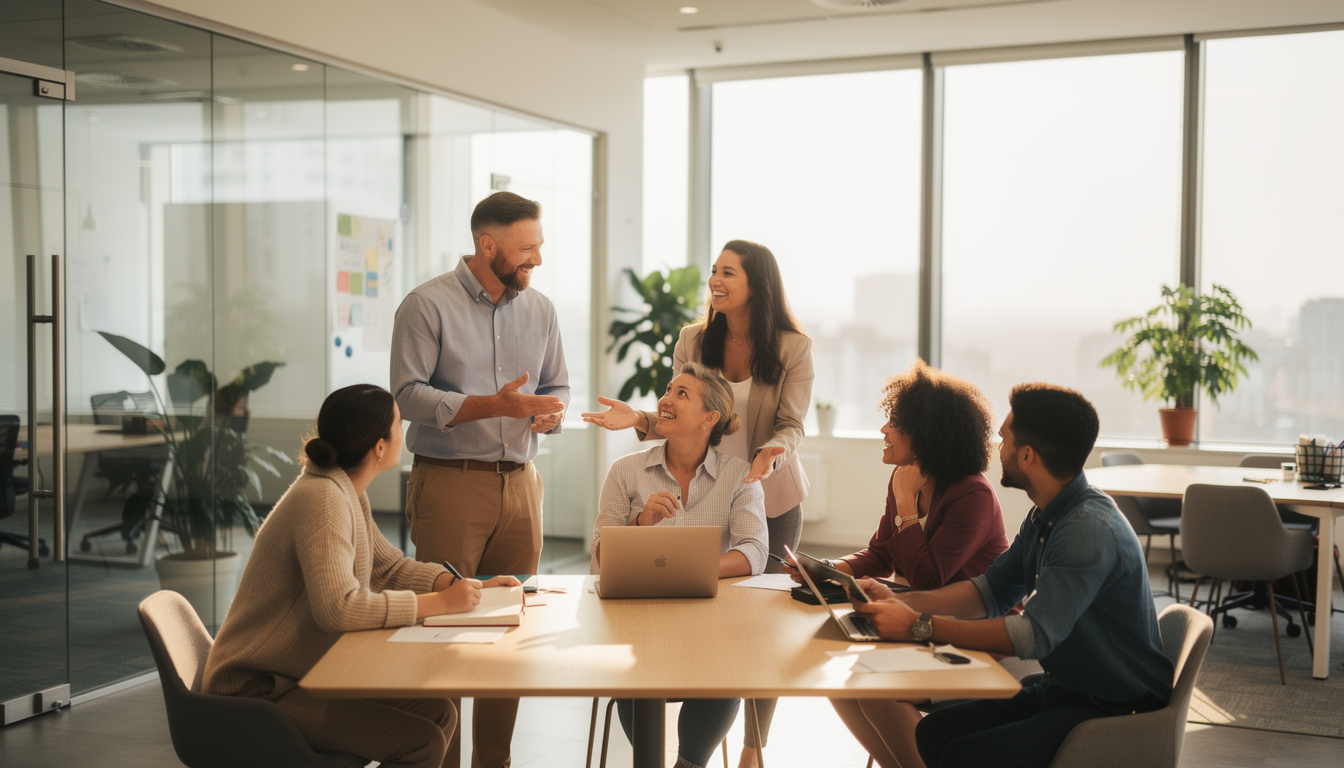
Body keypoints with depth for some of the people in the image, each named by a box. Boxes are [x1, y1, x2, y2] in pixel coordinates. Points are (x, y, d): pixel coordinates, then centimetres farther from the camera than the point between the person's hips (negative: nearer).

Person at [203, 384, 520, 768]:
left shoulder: (347, 493, 7)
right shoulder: (321, 499, -24)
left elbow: (390, 567, 15)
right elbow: (338, 607, -34)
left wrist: (467, 587, -1)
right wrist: (440, 602, -27)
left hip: (303, 673, 10)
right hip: (259, 690, -10)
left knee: (439, 713, 3)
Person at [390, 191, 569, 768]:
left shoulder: (540, 309, 12)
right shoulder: (427, 305, -5)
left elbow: (557, 386, 20)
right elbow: (409, 394, -12)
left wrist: (551, 412, -5)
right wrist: (497, 404, -20)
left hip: (519, 483, 5)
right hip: (449, 483, -5)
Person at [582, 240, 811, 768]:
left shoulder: (794, 348, -6)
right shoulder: (693, 341, 1)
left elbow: (792, 426, -9)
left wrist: (772, 454, -30)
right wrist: (640, 420, -16)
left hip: (770, 501, -2)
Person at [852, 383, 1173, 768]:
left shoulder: (1089, 531, -26)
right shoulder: (1045, 518, 7)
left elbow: (1034, 635, -31)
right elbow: (990, 591, 13)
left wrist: (920, 627, -27)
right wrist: (900, 601, -2)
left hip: (1118, 713, -9)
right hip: (1063, 689, 9)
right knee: (934, 732, 0)